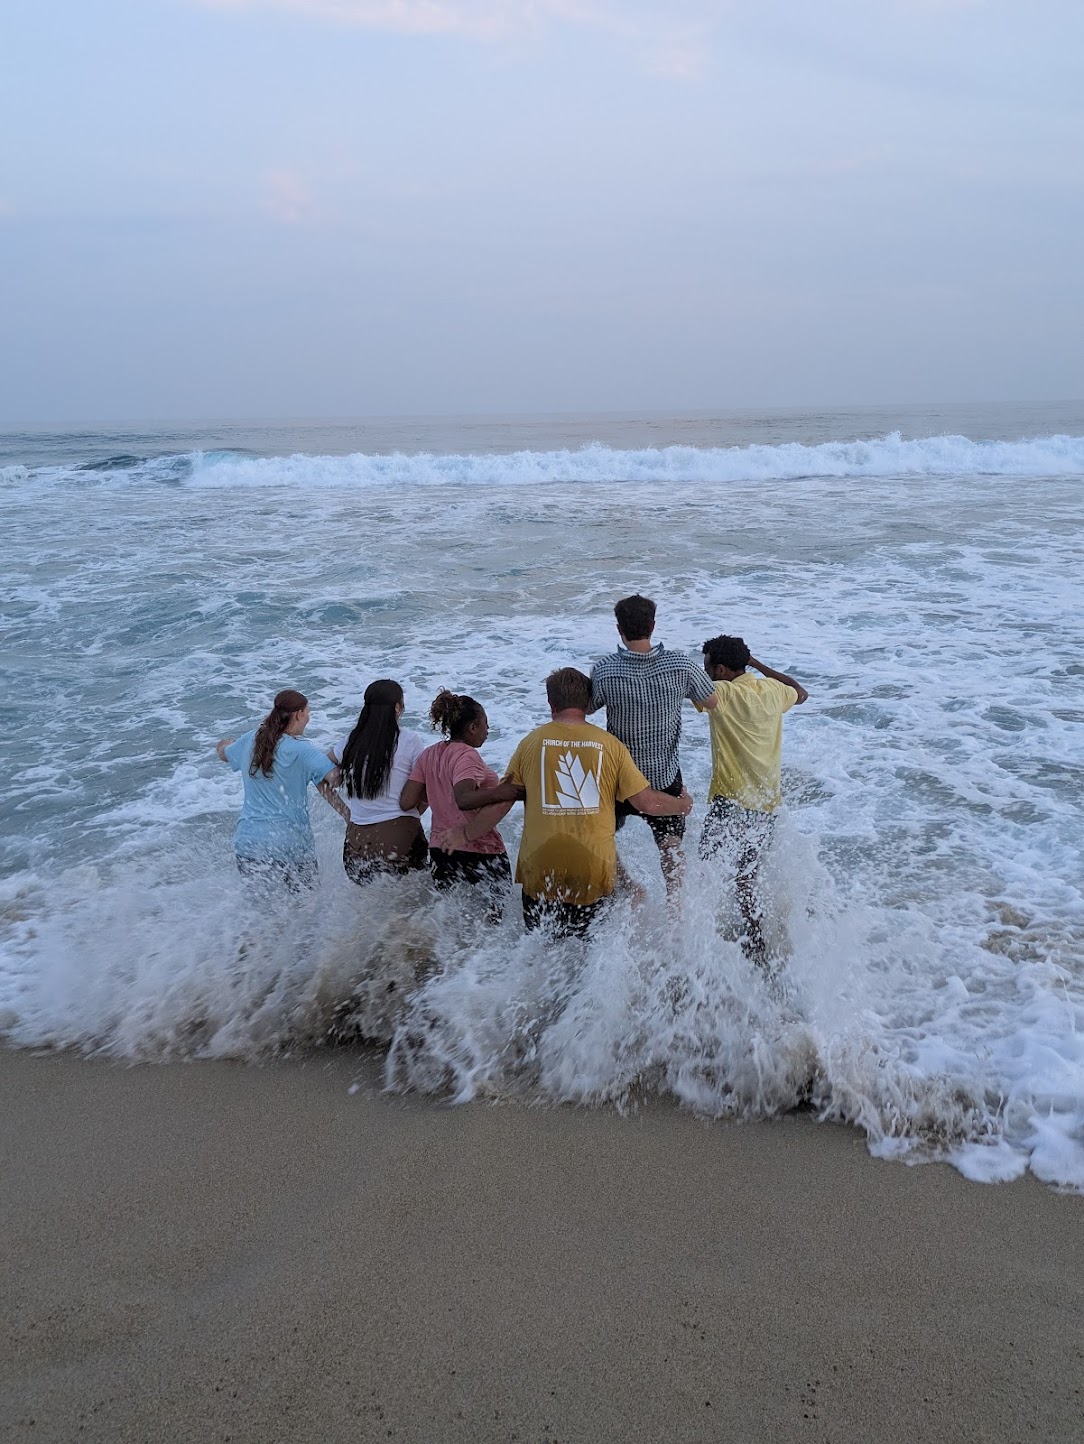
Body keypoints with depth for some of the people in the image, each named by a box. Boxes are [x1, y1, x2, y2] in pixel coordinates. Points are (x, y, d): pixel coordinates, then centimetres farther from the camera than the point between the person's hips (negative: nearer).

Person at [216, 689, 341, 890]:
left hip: (248, 841, 5)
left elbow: (223, 753, 28)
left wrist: (225, 744, 51)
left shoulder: (250, 740, 6)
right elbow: (334, 777, -23)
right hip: (289, 843, -5)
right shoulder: (300, 749, -13)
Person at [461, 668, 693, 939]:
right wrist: (684, 804, 20)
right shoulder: (610, 744, 0)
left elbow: (507, 792, 9)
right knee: (575, 940, 14)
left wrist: (463, 801, 27)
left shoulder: (532, 741, 1)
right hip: (594, 865, 0)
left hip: (541, 865, 0)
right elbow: (647, 802, 0)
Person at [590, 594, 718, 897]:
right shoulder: (680, 664, -17)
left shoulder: (604, 670, -22)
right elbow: (712, 701, -2)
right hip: (665, 775, 2)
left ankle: (629, 889, 16)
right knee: (670, 844, 21)